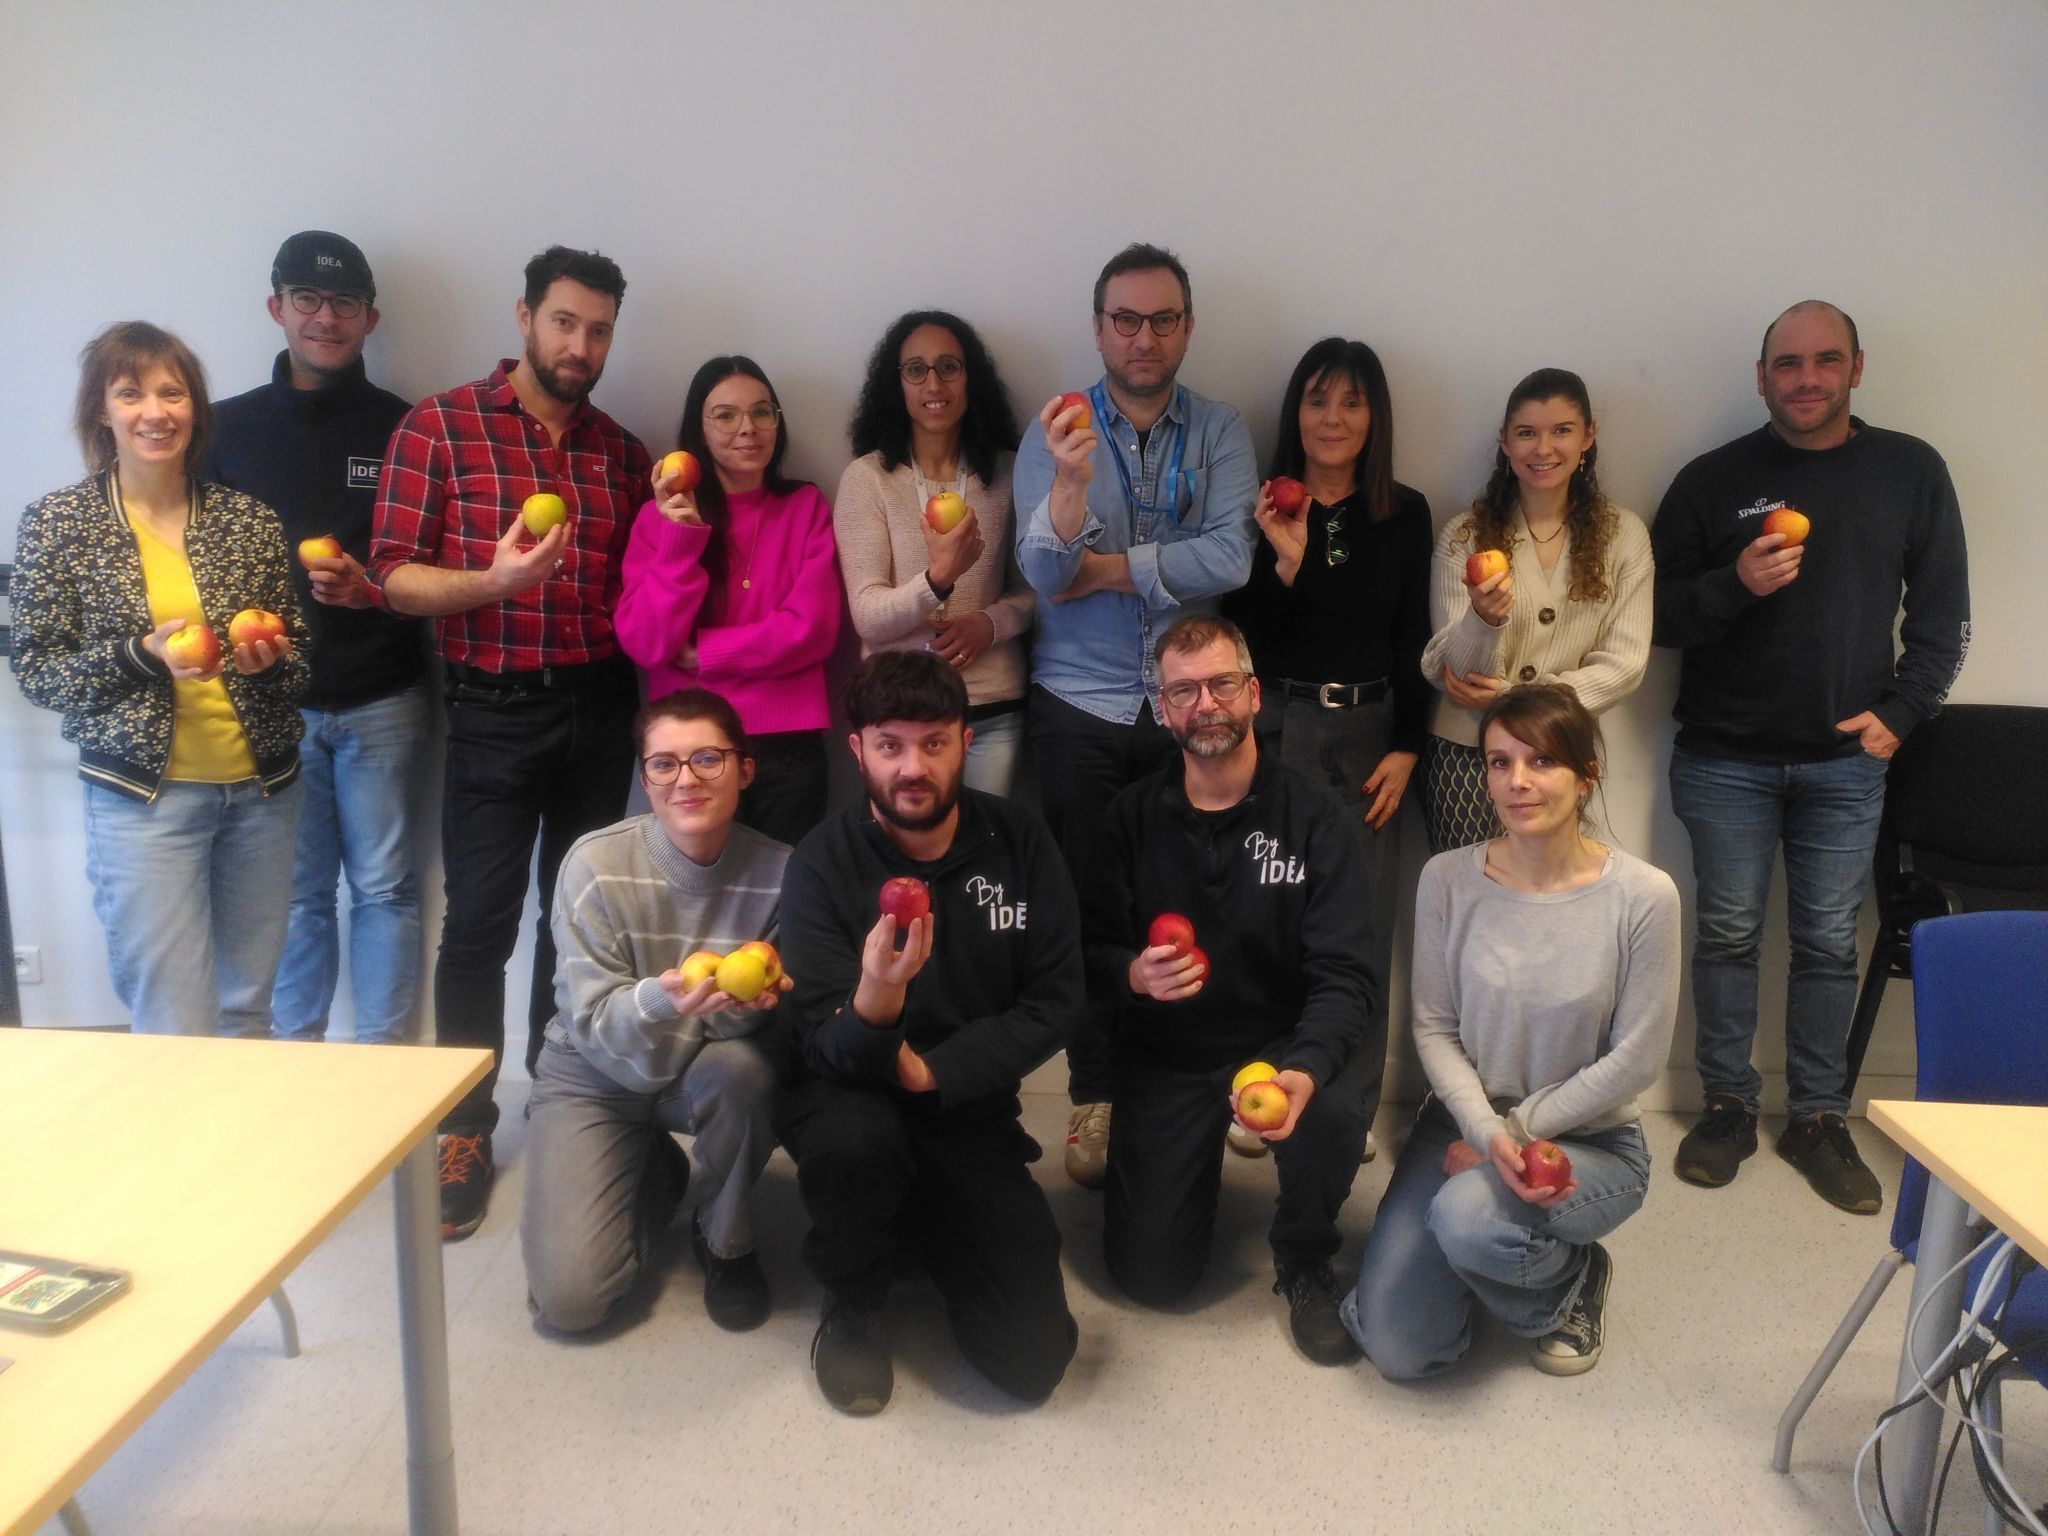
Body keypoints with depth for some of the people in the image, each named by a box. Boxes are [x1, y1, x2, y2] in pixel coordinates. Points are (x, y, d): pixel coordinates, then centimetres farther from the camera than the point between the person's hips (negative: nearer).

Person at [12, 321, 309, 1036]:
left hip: (263, 788, 3)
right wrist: (143, 655, -17)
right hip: (143, 796, -3)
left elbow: (301, 661, 10)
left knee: (248, 1012, 15)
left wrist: (269, 660, -12)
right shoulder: (57, 523, -2)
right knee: (177, 1034, -3)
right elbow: (35, 670, -1)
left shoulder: (249, 518, 3)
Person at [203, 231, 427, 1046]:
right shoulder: (230, 426, 7)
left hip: (380, 702, -1)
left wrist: (371, 590, -17)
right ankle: (294, 1057, 24)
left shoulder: (400, 427, 3)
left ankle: (382, 1057, 19)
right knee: (295, 891, 9)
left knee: (383, 886, 6)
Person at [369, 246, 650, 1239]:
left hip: (600, 706, 4)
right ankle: (464, 1128, 13)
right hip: (495, 711, -4)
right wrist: (494, 580, -23)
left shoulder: (619, 450, 10)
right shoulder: (440, 426, -3)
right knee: (479, 921, -1)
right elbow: (394, 577, -8)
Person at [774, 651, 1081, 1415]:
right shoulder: (821, 864, -14)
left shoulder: (1018, 842, -7)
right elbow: (827, 1051, -19)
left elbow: (1053, 1004, -7)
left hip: (970, 1110, 2)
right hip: (849, 1094, -2)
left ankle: (922, 1223, 22)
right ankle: (850, 1301, -4)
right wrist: (874, 1001, -43)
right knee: (857, 1136, -38)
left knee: (1033, 1358, -8)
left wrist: (930, 1071, -18)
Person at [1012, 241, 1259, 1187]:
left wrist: (1104, 568, -12)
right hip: (1079, 703, -1)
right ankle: (1095, 1093, 17)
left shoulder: (1220, 434, 3)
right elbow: (1042, 570, -14)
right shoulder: (1054, 432, 0)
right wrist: (1070, 479, -32)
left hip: (1191, 702, 1)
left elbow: (1227, 560, -13)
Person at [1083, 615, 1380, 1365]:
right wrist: (1131, 975, -26)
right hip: (1166, 1054, 2)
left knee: (1333, 1110, -36)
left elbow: (1346, 977, -16)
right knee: (1151, 1273, -5)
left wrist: (1305, 1070, -36)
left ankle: (1304, 1265, -1)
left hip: (1285, 1040, -1)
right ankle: (1196, 1158, 31)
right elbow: (1090, 953, -1)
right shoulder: (1132, 817, -2)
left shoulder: (1318, 818, -9)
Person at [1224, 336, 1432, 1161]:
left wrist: (1405, 749, 0)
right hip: (1272, 727, -1)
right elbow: (1240, 636, -3)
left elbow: (1412, 644, 7)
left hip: (1367, 734, 2)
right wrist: (1285, 559, -17)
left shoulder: (1405, 513, 6)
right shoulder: (1261, 507, 0)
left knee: (1362, 924, 2)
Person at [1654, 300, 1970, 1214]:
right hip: (1724, 757, -1)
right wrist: (1736, 583, -19)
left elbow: (1941, 613, 8)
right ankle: (1728, 1104, 20)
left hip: (1846, 761, 1)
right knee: (1728, 933, 6)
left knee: (1828, 942, 6)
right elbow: (1661, 616, -1)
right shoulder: (1713, 480, 1)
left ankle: (1819, 1119, 19)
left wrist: (1901, 711, -4)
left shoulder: (1911, 472, 5)